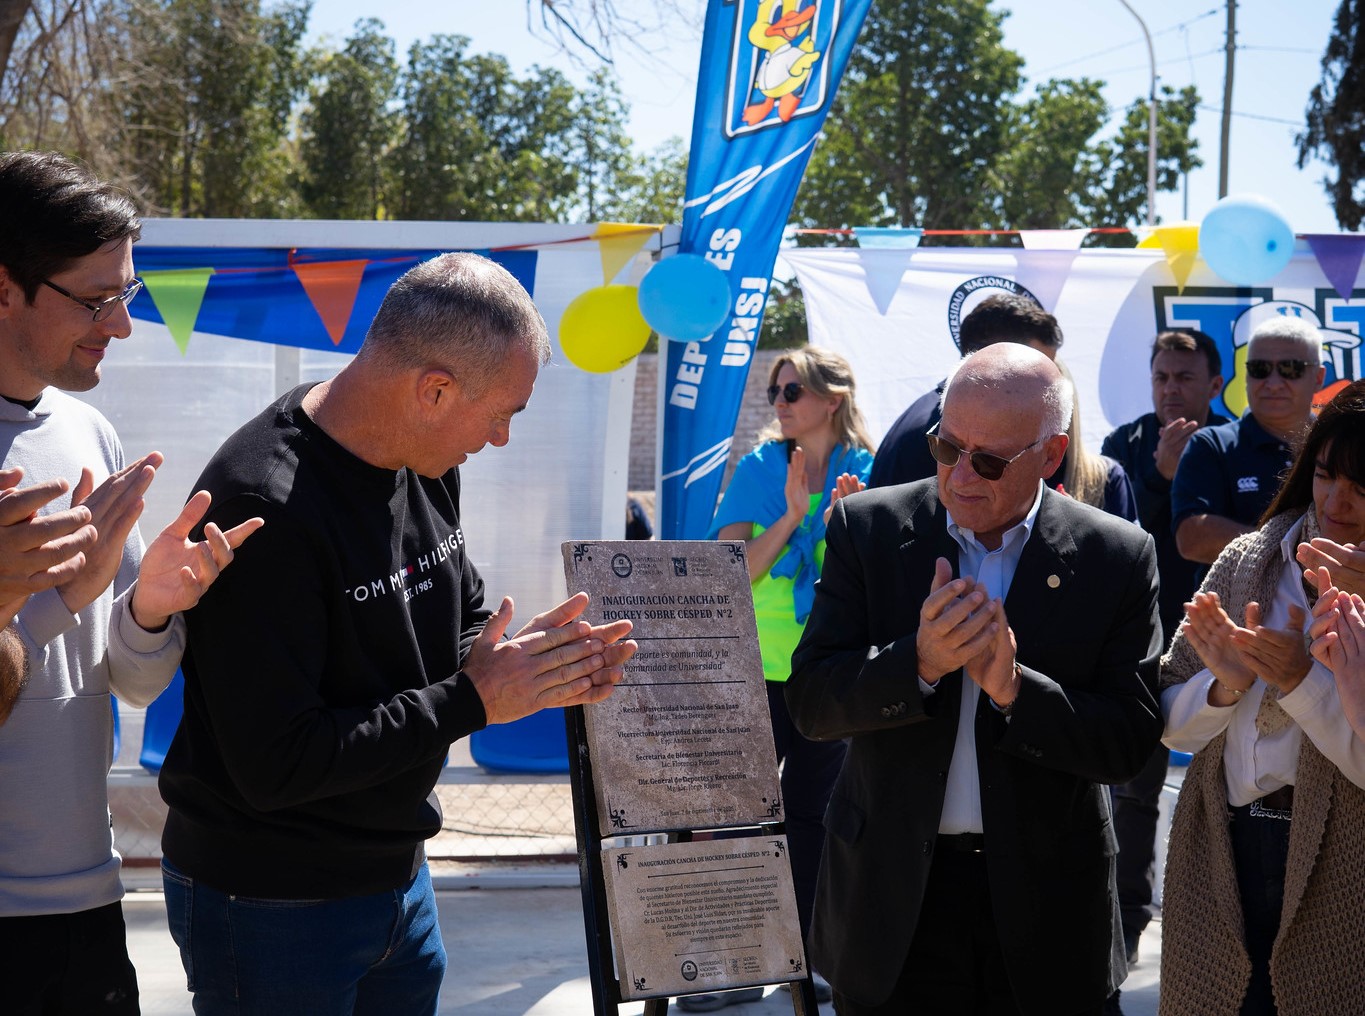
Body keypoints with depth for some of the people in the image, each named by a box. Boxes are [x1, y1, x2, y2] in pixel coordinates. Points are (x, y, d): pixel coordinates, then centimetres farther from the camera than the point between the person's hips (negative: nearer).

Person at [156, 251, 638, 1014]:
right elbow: (273, 764, -28)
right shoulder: (265, 507, -26)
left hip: (397, 873, 8)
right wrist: (473, 701, -22)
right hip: (270, 900, -8)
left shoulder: (429, 465, 1)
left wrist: (533, 668, -8)